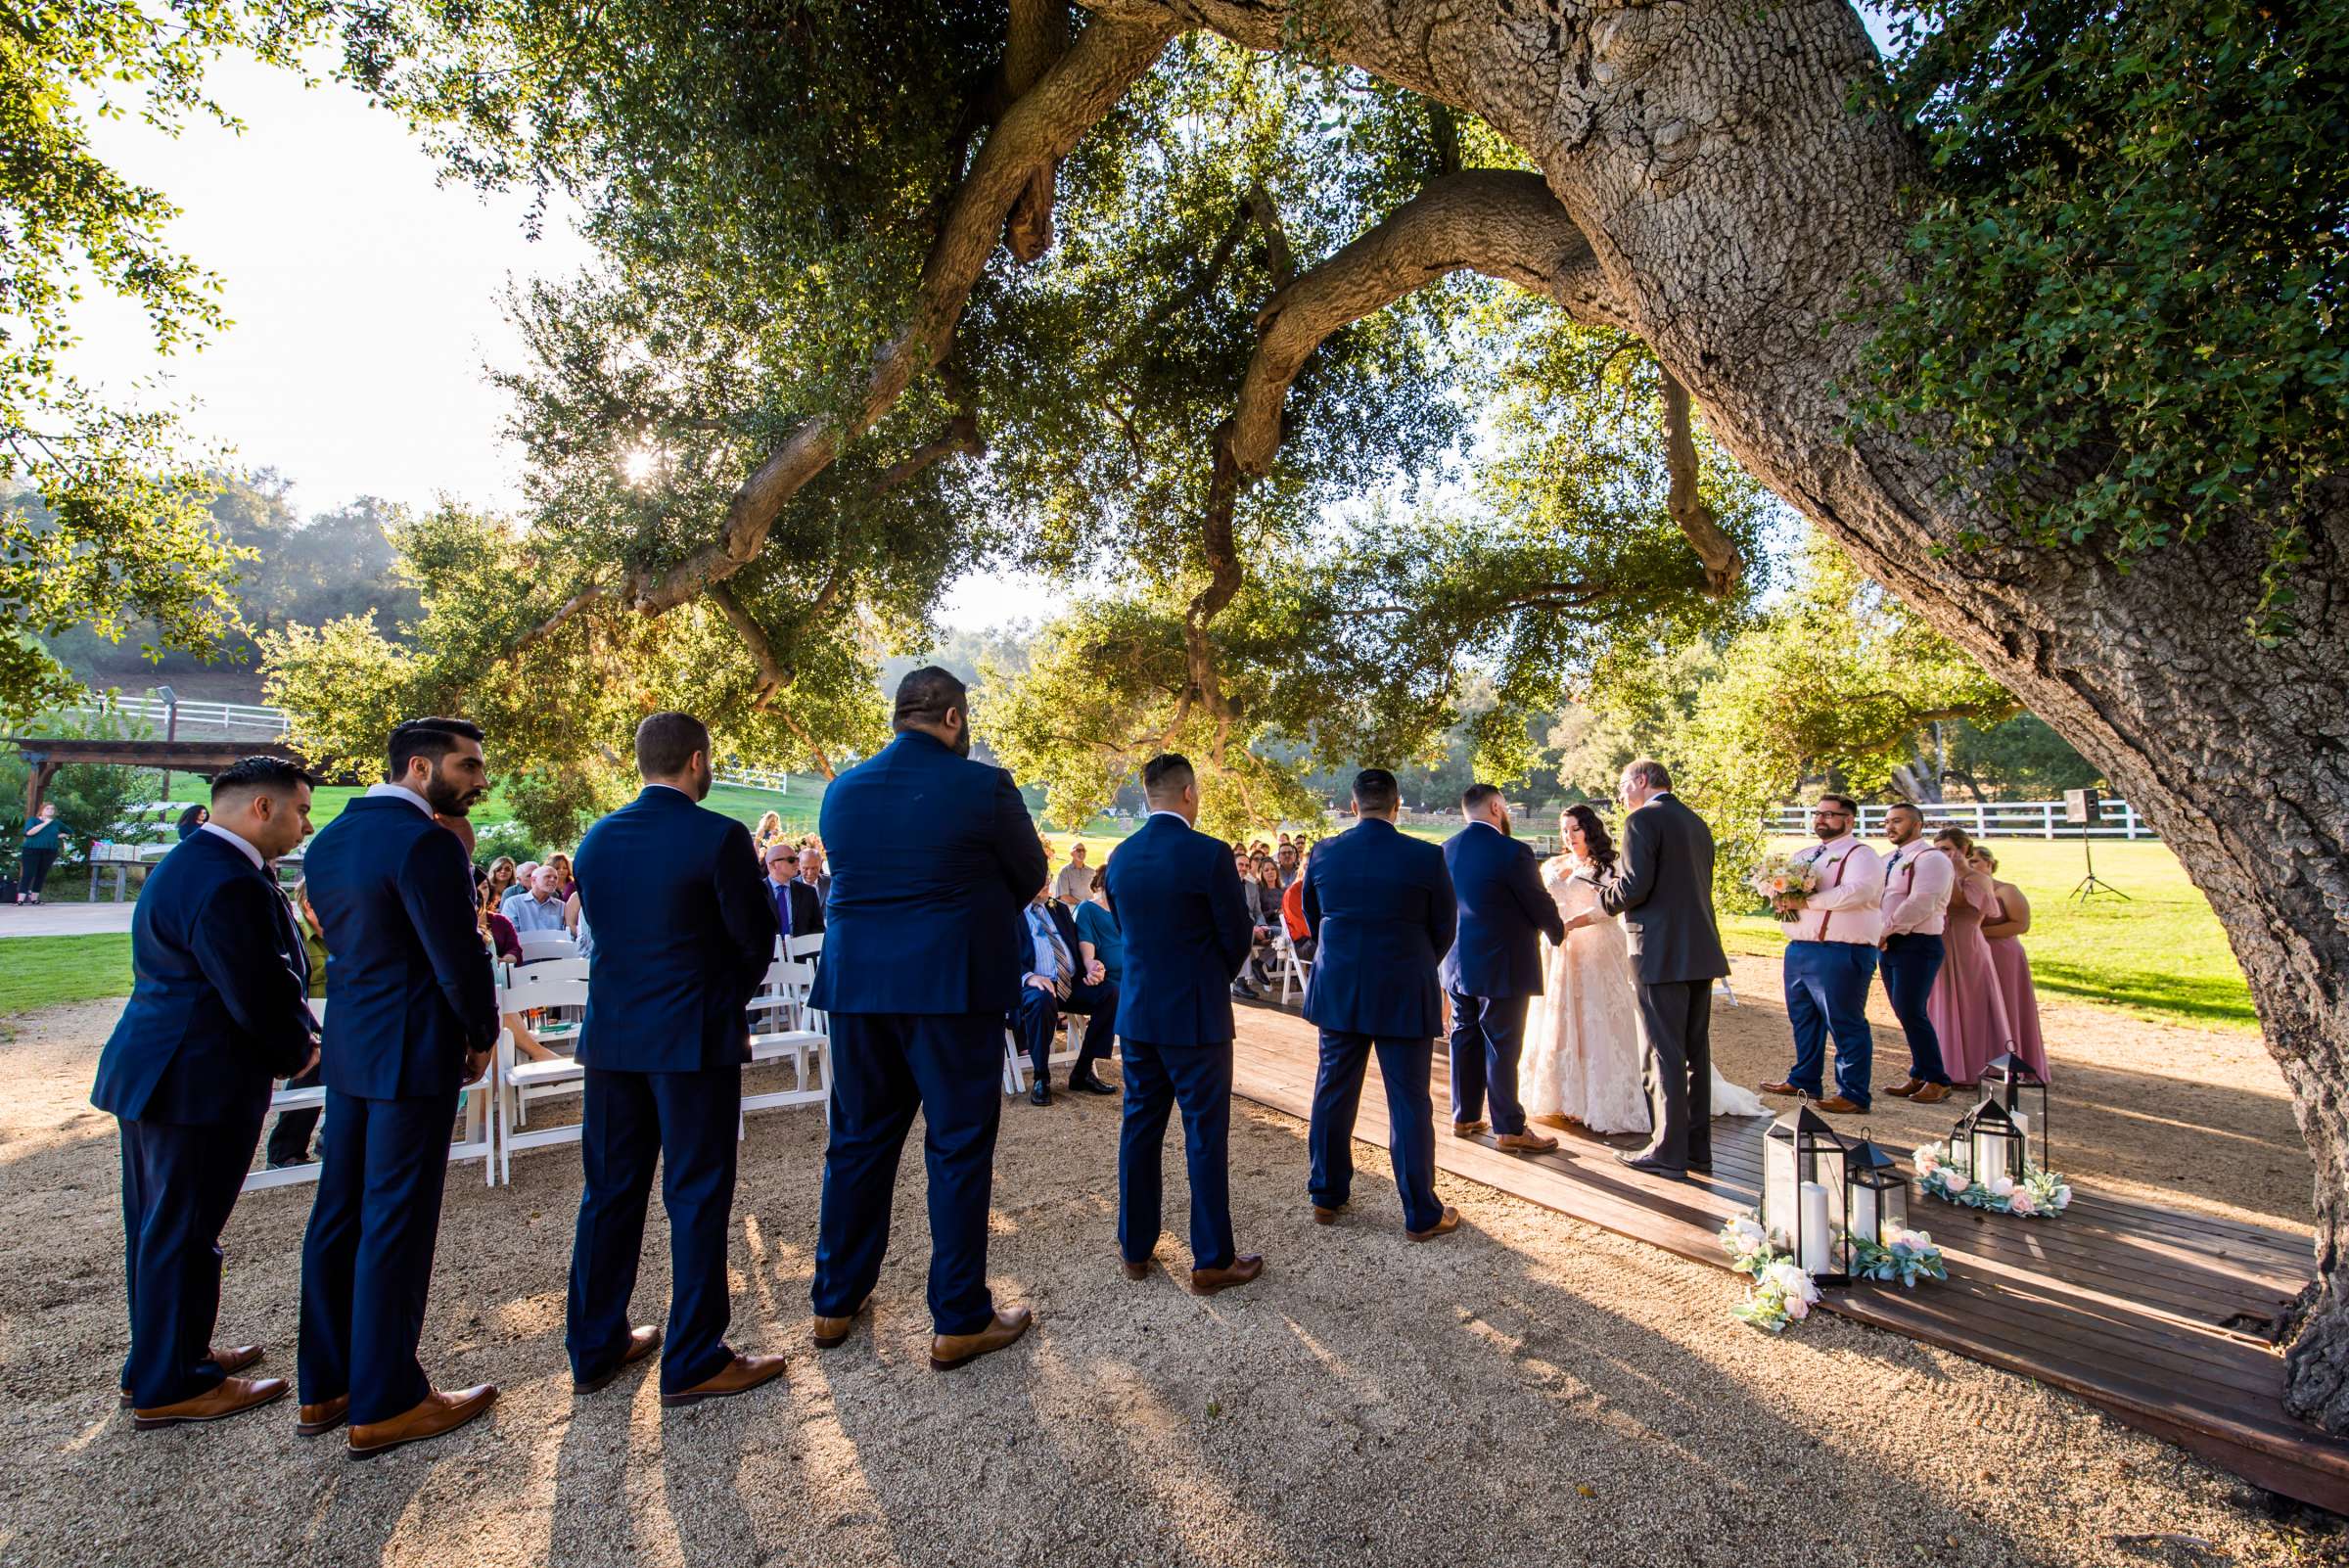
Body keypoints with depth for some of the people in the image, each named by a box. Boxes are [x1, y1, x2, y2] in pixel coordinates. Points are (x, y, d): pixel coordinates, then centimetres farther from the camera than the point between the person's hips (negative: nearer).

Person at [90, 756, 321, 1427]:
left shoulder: (191, 862, 11)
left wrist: (292, 1039, 7)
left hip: (155, 1071, 11)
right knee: (182, 1233, 3)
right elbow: (259, 996, -23)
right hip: (198, 1083, -11)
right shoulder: (230, 884, -25)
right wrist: (299, 1051, -5)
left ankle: (159, 1360, 37)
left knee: (158, 1225, 21)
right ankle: (169, 1387, 17)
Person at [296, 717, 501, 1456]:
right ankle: (385, 1403, 13)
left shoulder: (330, 838, 10)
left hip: (348, 1046, 9)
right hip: (413, 1053, -9)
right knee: (396, 1222, 1)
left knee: (340, 1213, 16)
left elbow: (343, 938, 14)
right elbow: (459, 956, -18)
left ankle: (325, 1386, 28)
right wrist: (482, 1034, -4)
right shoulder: (425, 841, -19)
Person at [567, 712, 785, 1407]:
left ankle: (594, 1349, 30)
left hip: (610, 1035, 7)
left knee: (610, 1191, 17)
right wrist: (734, 995, 8)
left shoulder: (595, 839, 5)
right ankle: (694, 1363, 14)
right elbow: (758, 936, -11)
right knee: (697, 1198, 4)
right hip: (693, 1037, -6)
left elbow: (599, 927, 12)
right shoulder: (718, 836, -15)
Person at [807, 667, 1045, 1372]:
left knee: (858, 1141, 18)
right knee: (958, 1149, 6)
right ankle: (959, 1321, 17)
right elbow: (1030, 877, -1)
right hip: (953, 987, -5)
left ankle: (836, 1302, 33)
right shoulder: (983, 785, -11)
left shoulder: (843, 788, 4)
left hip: (857, 984, 6)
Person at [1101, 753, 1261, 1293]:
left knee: (1139, 1128, 15)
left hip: (1137, 1011, 6)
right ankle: (1212, 1261, 17)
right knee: (1205, 1137, 5)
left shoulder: (1120, 857, 1)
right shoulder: (1208, 854, -16)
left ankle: (1135, 1248, 27)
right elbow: (1237, 937, -8)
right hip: (1196, 1015, -5)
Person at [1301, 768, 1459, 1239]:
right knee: (1409, 1103, 7)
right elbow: (1444, 928, -1)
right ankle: (1421, 1214, 18)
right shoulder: (1426, 857, -11)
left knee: (1333, 1093, 15)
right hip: (1403, 995, -3)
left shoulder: (1322, 854, -4)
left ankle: (1326, 1196, 29)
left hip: (1337, 992, 3)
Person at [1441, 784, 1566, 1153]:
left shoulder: (1446, 850, 2)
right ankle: (1509, 1129, 11)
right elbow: (1540, 904, -9)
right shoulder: (1512, 852, -18)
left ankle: (1464, 1116, 26)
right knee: (1501, 1047, 2)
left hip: (1458, 964, 6)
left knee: (1465, 1039, 16)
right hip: (1502, 966, -6)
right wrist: (1558, 931, 11)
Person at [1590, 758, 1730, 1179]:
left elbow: (1634, 887, -19)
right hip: (1701, 952, 9)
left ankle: (1669, 1152, 5)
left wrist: (1603, 896, 2)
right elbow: (1692, 887, 18)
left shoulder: (1643, 821, -11)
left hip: (1662, 954, -8)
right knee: (1695, 1051, 14)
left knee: (1663, 1054, -1)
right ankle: (1698, 1148, 22)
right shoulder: (1697, 822, 15)